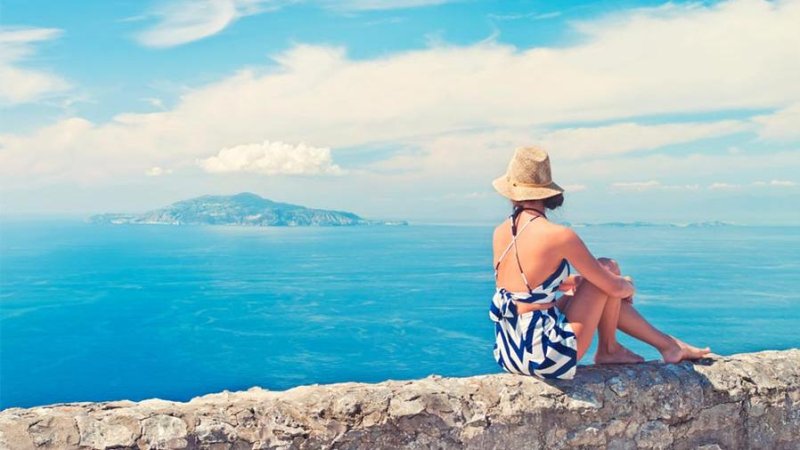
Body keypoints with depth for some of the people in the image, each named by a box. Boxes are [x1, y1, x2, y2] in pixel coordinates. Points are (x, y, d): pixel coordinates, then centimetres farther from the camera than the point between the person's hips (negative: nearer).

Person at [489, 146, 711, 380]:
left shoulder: (500, 232, 2)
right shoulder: (560, 236, -18)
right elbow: (615, 287, -6)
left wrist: (575, 281, 30)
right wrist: (629, 286, 18)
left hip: (508, 352, 7)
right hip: (547, 358, -7)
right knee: (608, 268, 6)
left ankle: (667, 343, 35)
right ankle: (608, 349, 21)